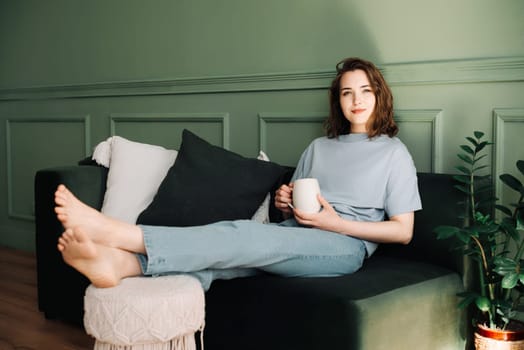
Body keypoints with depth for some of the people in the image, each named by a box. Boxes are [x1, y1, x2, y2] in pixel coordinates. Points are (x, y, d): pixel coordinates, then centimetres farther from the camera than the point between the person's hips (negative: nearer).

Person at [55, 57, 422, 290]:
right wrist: (284, 201, 3)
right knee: (231, 233, -28)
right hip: (293, 238, 5)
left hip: (347, 243, -5)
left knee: (244, 236, -32)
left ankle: (113, 231, -45)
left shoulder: (394, 153, 8)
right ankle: (122, 262, -52)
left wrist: (333, 222, -9)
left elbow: (403, 231, 1)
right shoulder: (319, 147, 24)